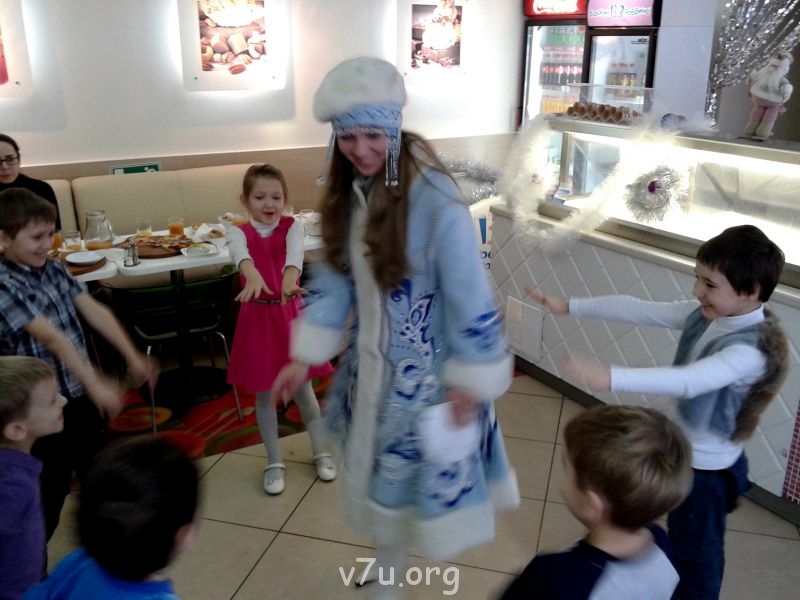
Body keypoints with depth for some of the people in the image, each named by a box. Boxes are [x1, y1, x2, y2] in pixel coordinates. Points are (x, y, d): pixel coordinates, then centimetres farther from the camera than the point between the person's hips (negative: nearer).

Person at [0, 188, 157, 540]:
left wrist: (132, 357, -4)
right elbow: (50, 336, -27)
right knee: (48, 494, 6)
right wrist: (96, 384, -30)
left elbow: (94, 311, 1)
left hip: (80, 395, 8)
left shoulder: (53, 268, 2)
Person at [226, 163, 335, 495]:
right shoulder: (238, 232, -6)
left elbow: (294, 252, -28)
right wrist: (253, 275, -54)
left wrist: (290, 277, -51)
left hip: (290, 312, 0)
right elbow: (242, 254, -31)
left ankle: (321, 452, 30)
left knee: (302, 388, 10)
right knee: (263, 392, 10)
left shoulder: (292, 226, -4)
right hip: (258, 317, 0)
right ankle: (274, 462, 26)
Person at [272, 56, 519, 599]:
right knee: (379, 470, 24)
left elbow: (470, 300, -20)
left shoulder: (436, 202, -26)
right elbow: (334, 278, 5)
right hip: (370, 358, 7)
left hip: (425, 368, -7)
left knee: (417, 475, 12)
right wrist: (305, 358, 6)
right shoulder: (348, 192, -4)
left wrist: (468, 385, -15)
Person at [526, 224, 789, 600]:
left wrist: (609, 378, -57)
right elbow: (637, 310, -7)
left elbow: (688, 381, -46)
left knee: (696, 551, 16)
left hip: (708, 467, -8)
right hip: (682, 451, 8)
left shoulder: (751, 350, -31)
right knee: (680, 537, 30)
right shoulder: (705, 313, -8)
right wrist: (568, 307, -9)